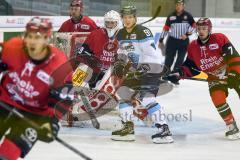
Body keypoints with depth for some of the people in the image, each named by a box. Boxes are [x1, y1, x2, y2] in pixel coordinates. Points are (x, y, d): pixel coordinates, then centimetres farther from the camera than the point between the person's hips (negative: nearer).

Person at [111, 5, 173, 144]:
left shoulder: (143, 32, -18)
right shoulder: (121, 34, 9)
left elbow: (151, 54, -22)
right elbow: (122, 52, 22)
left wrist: (144, 68, -28)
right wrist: (119, 63, 5)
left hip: (149, 70, -9)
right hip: (133, 70, 9)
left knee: (147, 98, -21)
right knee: (124, 94, 8)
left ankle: (164, 130, -21)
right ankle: (128, 129, 19)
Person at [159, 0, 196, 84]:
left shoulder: (188, 16, -3)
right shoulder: (171, 16, 1)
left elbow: (194, 26, 1)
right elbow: (166, 29, 5)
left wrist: (187, 34, -13)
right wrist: (161, 40, 6)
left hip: (183, 41, 0)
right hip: (172, 40, 0)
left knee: (180, 60, 3)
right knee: (168, 59, -1)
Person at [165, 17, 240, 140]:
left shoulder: (220, 39, -15)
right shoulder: (193, 47, 0)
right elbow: (190, 67, 8)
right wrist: (178, 74, -8)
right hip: (215, 78, 3)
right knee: (218, 99, -19)